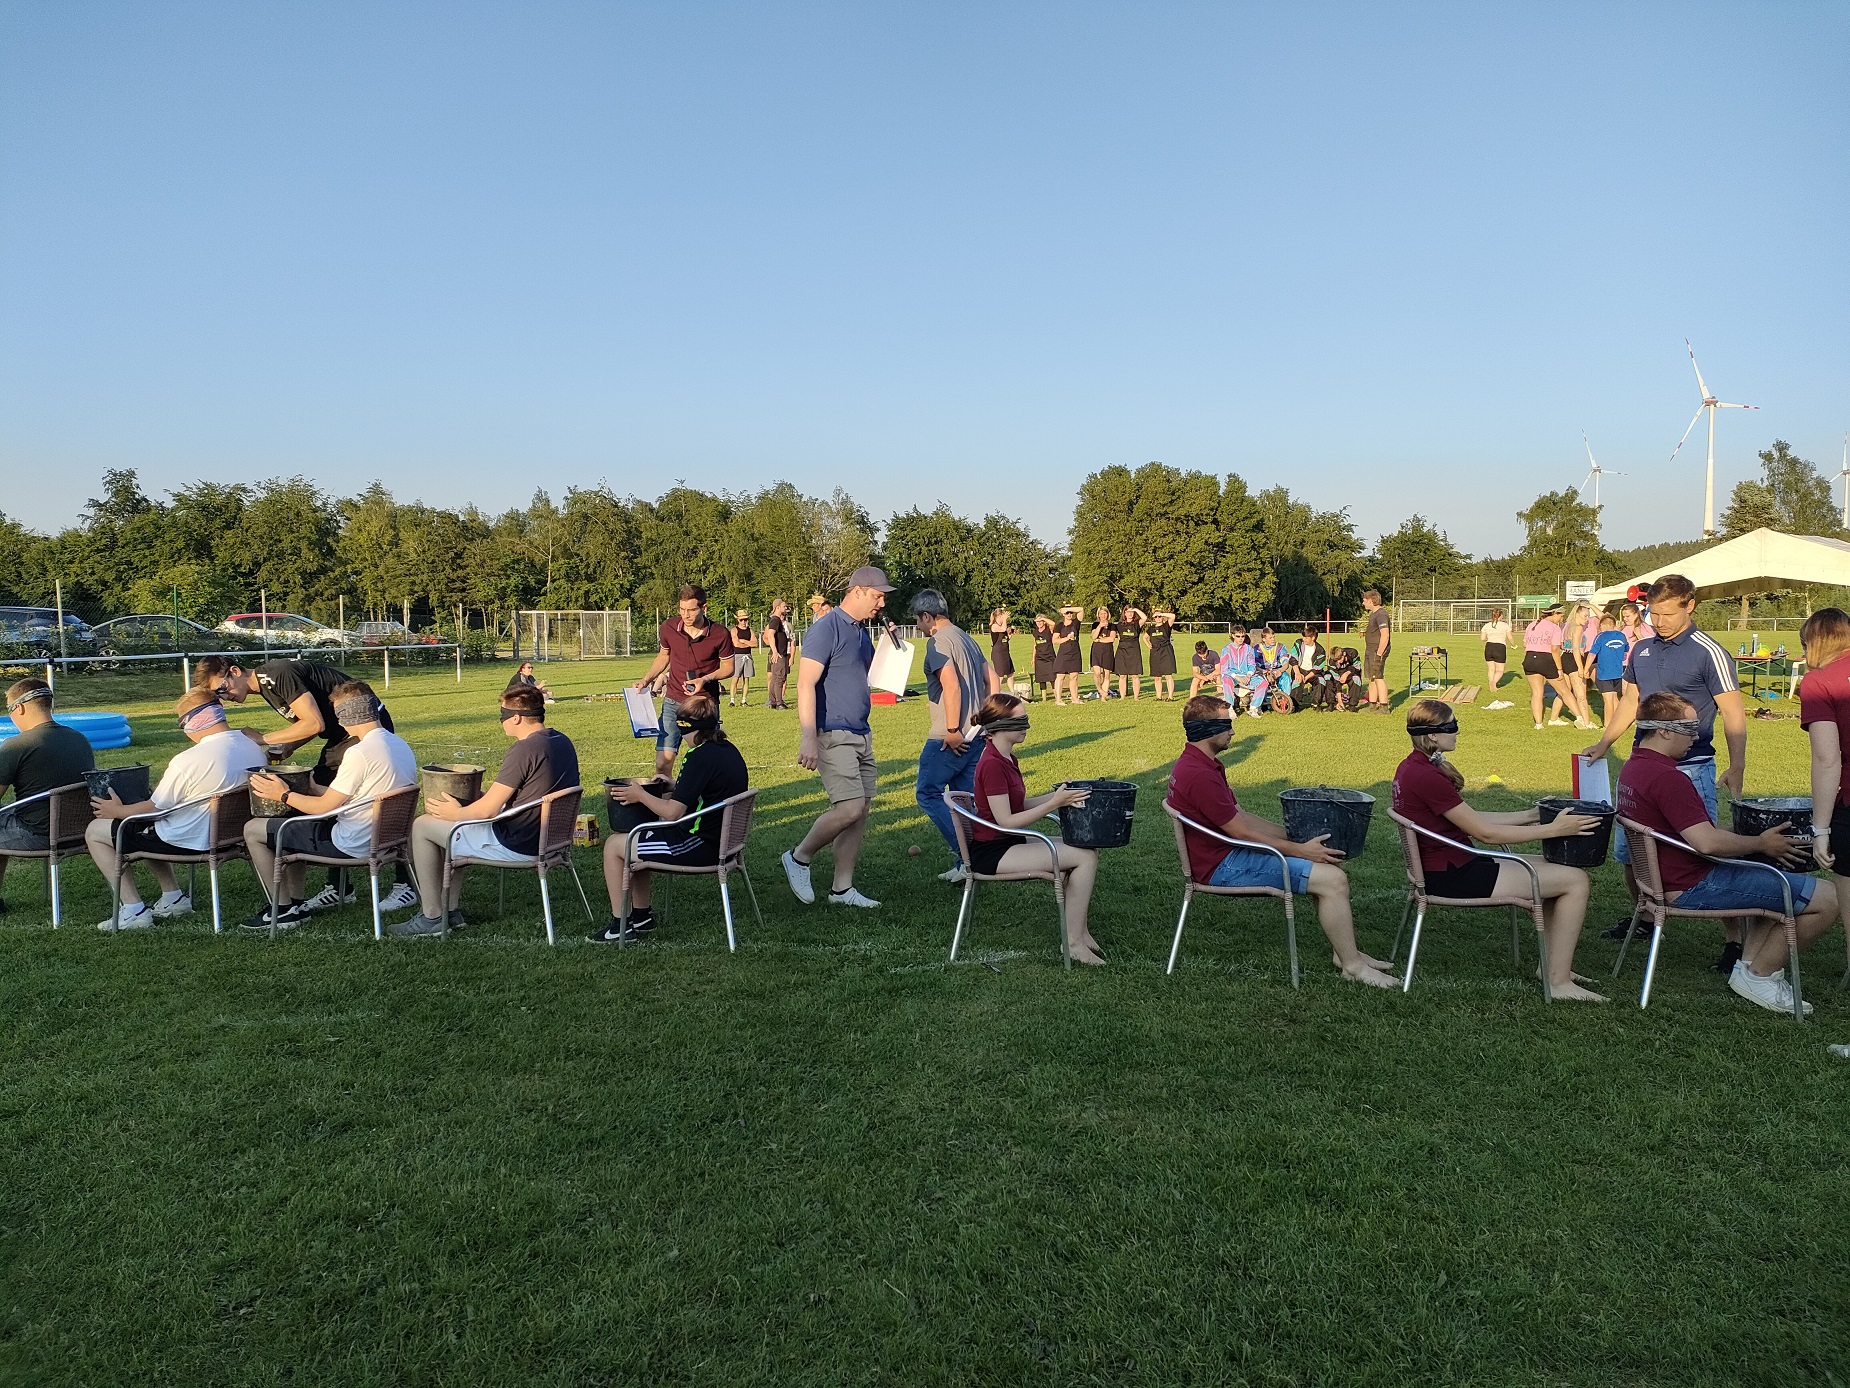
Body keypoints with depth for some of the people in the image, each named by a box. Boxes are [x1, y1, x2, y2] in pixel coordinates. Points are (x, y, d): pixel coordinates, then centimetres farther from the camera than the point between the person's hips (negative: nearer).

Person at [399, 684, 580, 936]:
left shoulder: (524, 750, -23)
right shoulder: (561, 741, 5)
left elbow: (486, 810, -21)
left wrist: (455, 814, -1)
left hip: (515, 845, -10)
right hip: (547, 837, 10)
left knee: (422, 826, 7)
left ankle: (432, 917, 14)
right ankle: (450, 910, 30)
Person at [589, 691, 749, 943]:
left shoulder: (700, 757, -22)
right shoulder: (728, 750, 7)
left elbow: (673, 812, -23)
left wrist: (640, 795, -8)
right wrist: (673, 786, 21)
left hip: (701, 846, -10)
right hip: (720, 838, 10)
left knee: (613, 845, 3)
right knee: (634, 838, 26)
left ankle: (620, 924, 9)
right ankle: (641, 916, 30)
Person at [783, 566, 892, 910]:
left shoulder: (862, 632, 15)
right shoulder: (826, 629, -12)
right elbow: (805, 684, -19)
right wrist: (809, 738, -27)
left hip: (861, 734, 9)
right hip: (833, 735, -9)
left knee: (861, 809, 7)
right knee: (849, 807, -15)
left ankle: (842, 888, 15)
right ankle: (799, 858, 7)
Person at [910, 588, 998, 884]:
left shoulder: (938, 641, -12)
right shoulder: (966, 638, 17)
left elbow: (951, 685, -24)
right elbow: (993, 680, 15)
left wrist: (952, 731, -20)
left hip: (951, 739, -9)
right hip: (975, 736, 9)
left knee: (928, 794, 2)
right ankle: (967, 866, 15)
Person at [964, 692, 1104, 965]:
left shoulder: (1005, 758, 11)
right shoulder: (992, 764, -20)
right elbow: (1006, 821, -22)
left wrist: (1059, 795, 0)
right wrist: (1054, 803, -22)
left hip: (1010, 842, 10)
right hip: (992, 852, -10)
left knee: (1088, 848, 7)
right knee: (1085, 858, -15)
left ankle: (1079, 930, 8)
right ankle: (1074, 943, -9)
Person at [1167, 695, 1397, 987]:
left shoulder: (1199, 764, 11)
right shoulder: (1199, 776, -23)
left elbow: (1241, 816, 14)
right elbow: (1240, 832, -19)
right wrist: (1299, 850, -13)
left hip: (1232, 853, 11)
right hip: (1224, 867, -11)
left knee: (1328, 857, 12)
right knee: (1333, 879, -14)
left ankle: (1345, 950, 15)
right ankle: (1352, 966, -1)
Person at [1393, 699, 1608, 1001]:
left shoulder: (1413, 768, 9)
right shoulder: (1426, 778, -23)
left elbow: (1471, 817, 14)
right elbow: (1485, 833, -18)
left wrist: (1531, 815, 11)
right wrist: (1552, 829, -13)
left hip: (1449, 865, 10)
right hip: (1452, 877, -10)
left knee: (1558, 867, 19)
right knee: (1576, 881, -7)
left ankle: (1551, 964, 21)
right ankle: (1559, 982, -2)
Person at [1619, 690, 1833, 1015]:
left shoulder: (1633, 766, 8)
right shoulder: (1666, 778, -25)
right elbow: (1707, 842, -30)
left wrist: (1753, 839, 10)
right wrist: (1762, 844, -12)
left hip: (1669, 877, 11)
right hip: (1697, 887, -11)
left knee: (1784, 884, 29)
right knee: (1828, 899, -6)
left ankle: (1748, 964, 18)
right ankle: (1759, 976, 6)